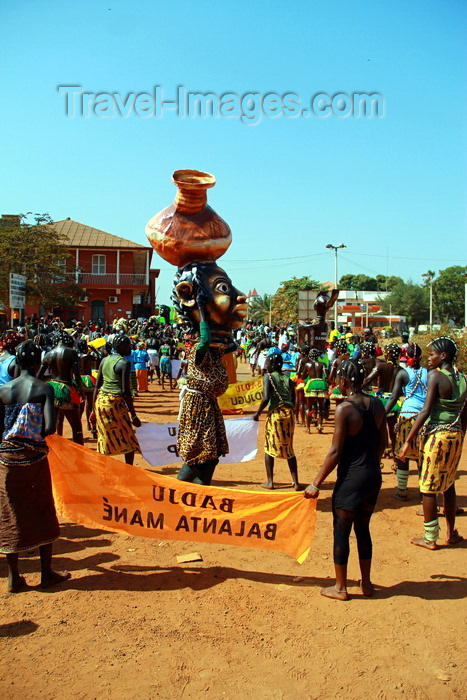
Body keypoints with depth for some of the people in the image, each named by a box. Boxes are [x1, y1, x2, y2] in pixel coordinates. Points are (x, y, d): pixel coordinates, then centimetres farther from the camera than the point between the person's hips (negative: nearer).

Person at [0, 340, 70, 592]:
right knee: (42, 514, 13)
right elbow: (49, 428, -18)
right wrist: (35, 433, 3)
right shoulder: (44, 389, -11)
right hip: (34, 457, -2)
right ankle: (46, 573, 22)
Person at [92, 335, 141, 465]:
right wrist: (133, 415, -11)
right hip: (115, 402, -7)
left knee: (105, 438, 17)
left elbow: (97, 386, 12)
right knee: (129, 441, 6)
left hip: (100, 401, 7)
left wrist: (94, 408, 20)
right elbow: (126, 391, -15)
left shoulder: (104, 360, 9)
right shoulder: (124, 362, -12)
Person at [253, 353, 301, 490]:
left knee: (269, 448, 8)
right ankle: (296, 482, 12)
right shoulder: (288, 379, 12)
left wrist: (257, 413, -4)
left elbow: (266, 398, -15)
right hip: (289, 414, 5)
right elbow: (293, 402, 11)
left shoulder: (268, 377, -3)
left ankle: (270, 482, 8)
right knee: (289, 449, 13)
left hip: (275, 414, -5)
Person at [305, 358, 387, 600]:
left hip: (351, 478, -7)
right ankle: (366, 583, 31)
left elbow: (335, 451, -17)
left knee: (341, 531, 9)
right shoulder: (377, 404, 1)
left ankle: (340, 588, 21)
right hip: (373, 477, 7)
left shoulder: (344, 408, -17)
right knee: (363, 529, 21)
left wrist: (316, 483, -11)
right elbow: (382, 442, 10)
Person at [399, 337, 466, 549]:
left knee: (428, 488, 3)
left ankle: (430, 539, 10)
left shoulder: (435, 376, -13)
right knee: (448, 484, 20)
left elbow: (426, 411, -19)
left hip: (436, 435, -7)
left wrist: (408, 441, -17)